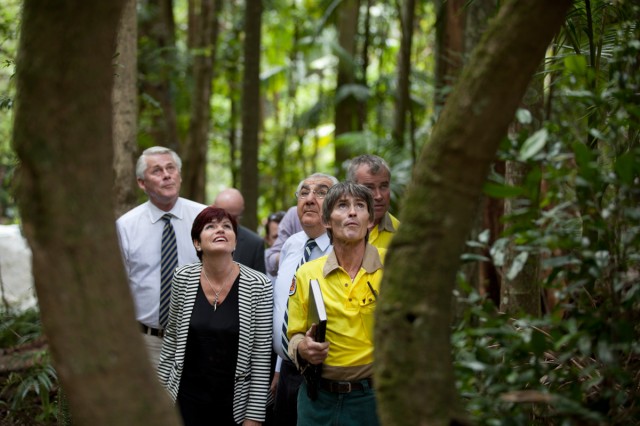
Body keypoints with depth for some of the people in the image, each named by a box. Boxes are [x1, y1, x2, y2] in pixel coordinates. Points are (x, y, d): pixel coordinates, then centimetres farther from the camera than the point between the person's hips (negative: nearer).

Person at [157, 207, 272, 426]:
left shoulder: (258, 285, -10)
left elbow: (261, 357, -7)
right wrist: (161, 387, 10)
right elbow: (171, 336, 9)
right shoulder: (183, 279, -3)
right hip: (187, 397, 2)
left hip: (233, 401, -1)